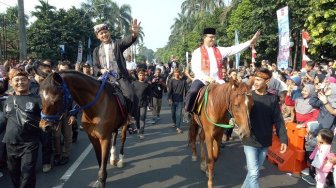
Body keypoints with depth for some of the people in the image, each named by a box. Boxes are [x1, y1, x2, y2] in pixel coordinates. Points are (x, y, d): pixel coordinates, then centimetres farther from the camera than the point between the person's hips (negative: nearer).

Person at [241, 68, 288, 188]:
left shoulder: (273, 98, -2)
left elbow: (278, 120, 0)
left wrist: (283, 139, -4)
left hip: (265, 142, 3)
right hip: (250, 140, -3)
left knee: (254, 171, 18)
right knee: (253, 173, -2)